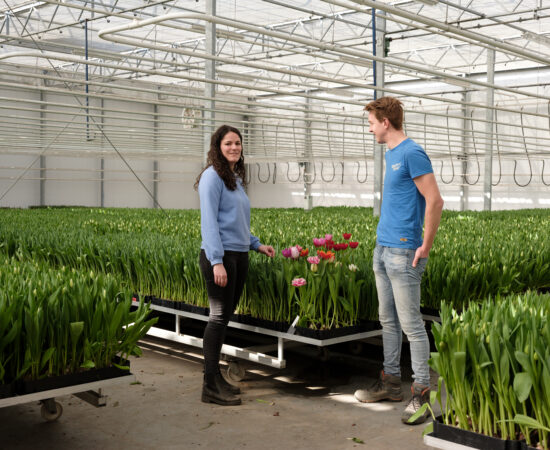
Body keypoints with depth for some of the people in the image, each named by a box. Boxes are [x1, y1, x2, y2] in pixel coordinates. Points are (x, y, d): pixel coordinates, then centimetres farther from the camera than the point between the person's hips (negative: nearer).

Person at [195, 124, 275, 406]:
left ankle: (216, 378, 19)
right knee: (219, 317, -7)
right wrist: (217, 261, -21)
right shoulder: (212, 176, -8)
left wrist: (256, 244, 18)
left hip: (239, 256, 8)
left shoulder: (236, 179, 18)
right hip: (220, 256, -8)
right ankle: (211, 387, -1)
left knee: (225, 316, 11)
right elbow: (209, 221, -15)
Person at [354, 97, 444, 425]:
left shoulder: (412, 154, -13)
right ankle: (391, 382, 26)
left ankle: (422, 393, 2)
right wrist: (384, 241, 17)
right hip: (383, 249, 10)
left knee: (411, 324, -5)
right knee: (388, 321, 15)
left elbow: (435, 201, -18)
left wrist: (425, 247, -16)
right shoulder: (391, 154, 15)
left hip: (403, 253, -10)